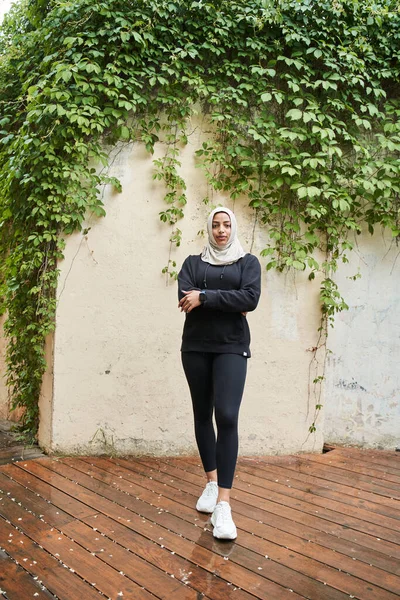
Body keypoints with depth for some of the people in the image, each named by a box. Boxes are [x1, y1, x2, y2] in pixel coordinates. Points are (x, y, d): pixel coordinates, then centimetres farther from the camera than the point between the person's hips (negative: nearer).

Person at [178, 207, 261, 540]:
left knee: (227, 417, -16)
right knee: (202, 415, 9)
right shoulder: (193, 262, 10)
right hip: (196, 347, 3)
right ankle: (212, 482, 27)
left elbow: (251, 298, -12)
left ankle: (224, 504, -16)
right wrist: (228, 304, -11)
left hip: (231, 348, -2)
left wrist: (205, 297, -14)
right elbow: (185, 299, -8)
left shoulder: (248, 262, 7)